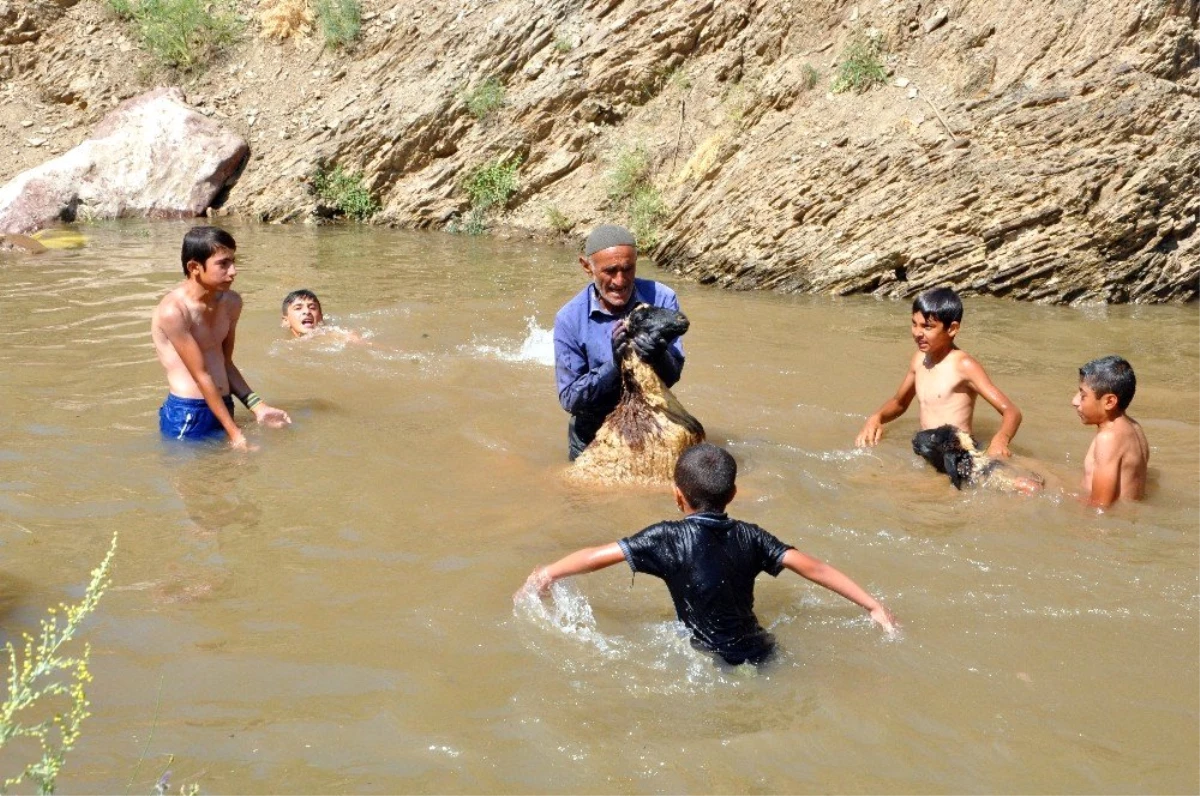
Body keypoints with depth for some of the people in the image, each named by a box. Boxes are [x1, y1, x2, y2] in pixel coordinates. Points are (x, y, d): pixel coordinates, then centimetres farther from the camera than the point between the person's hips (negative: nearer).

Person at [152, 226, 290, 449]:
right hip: (186, 416, -7)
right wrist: (235, 433, -17)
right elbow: (201, 376, -18)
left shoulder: (231, 303, 5)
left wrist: (258, 407, 6)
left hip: (223, 408, 7)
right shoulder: (173, 311, -19)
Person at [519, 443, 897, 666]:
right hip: (761, 654, 6)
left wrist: (547, 574, 11)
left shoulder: (670, 538, -10)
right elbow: (813, 567, -2)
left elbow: (600, 555, -5)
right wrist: (873, 606, 3)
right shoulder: (748, 537, 0)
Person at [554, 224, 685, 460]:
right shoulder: (570, 319, -17)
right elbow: (569, 399, -17)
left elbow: (673, 376, -15)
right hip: (593, 434, -1)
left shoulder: (662, 299, -15)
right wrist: (613, 365, -32)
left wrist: (659, 356, -38)